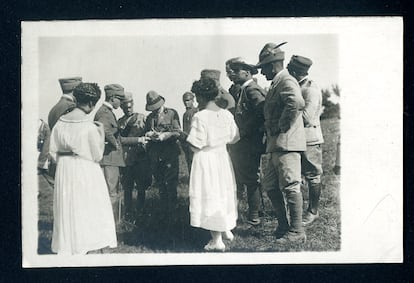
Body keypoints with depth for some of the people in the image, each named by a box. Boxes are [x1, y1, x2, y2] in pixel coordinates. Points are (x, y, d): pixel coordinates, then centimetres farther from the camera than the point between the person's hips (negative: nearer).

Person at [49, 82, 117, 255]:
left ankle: (64, 250, 21)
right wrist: (101, 135, -1)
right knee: (87, 210, 6)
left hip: (64, 172, 5)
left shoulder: (60, 123, -1)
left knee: (67, 210, 14)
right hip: (85, 172, -5)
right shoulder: (90, 127, -15)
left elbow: (53, 152, 3)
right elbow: (97, 156, -10)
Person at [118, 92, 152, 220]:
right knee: (127, 189, 4)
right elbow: (120, 139, -3)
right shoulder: (119, 122, 11)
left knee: (142, 187, 1)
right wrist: (138, 139, -12)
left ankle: (140, 212, 17)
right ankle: (128, 214, 16)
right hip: (126, 159, 1)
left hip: (141, 158, -1)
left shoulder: (141, 117, 8)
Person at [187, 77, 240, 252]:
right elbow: (234, 138, 5)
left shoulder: (200, 117, -20)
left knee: (209, 194, 2)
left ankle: (217, 240, 6)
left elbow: (195, 145, -21)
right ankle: (226, 230, 35)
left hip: (206, 158, -6)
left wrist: (186, 137, -2)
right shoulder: (226, 115, -1)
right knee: (224, 191, 21)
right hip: (222, 156, 6)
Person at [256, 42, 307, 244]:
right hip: (275, 144, 11)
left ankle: (296, 231, 3)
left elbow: (296, 103, -33)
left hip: (286, 143, -10)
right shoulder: (275, 84, 20)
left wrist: (282, 127, -23)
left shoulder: (286, 81, -12)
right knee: (270, 186, 14)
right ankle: (283, 226, 24)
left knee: (290, 186, -5)